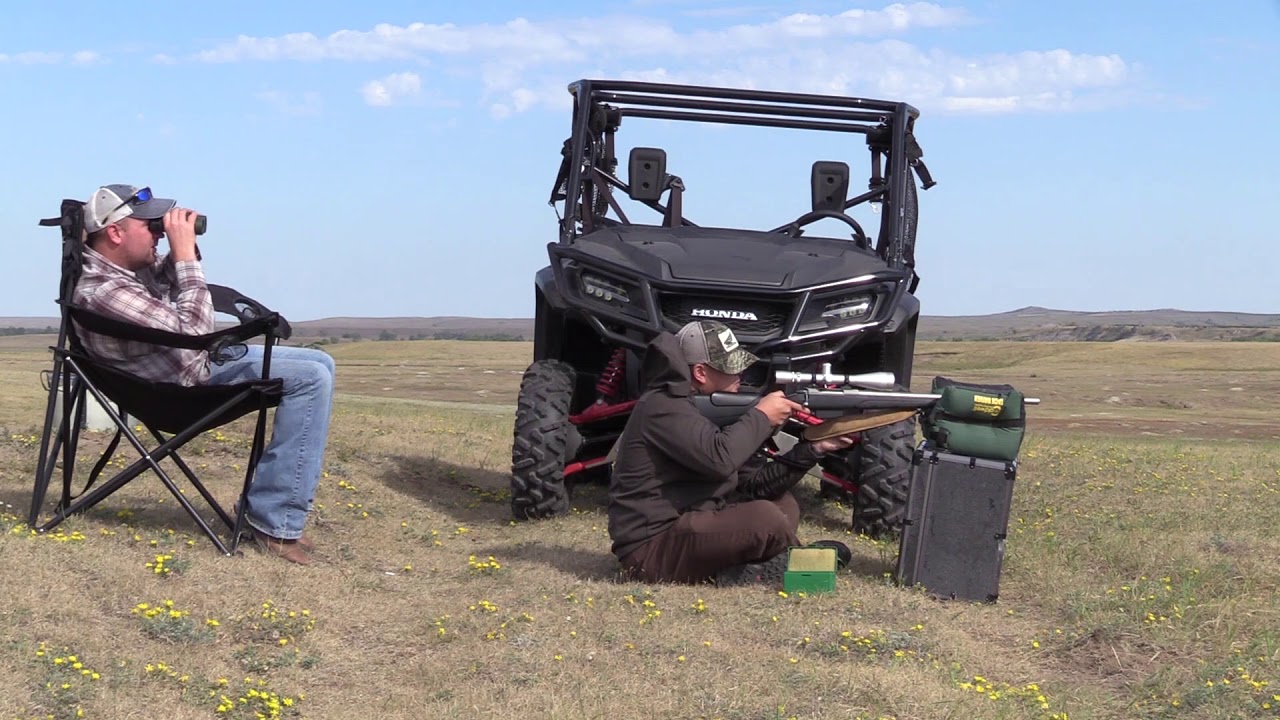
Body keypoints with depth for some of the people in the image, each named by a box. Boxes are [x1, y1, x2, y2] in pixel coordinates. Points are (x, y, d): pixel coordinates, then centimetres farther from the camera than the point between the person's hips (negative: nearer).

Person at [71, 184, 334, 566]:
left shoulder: (123, 262, -2)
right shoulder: (99, 290, -30)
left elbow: (164, 280, 21)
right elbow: (191, 330, -31)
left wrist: (180, 251, -1)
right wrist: (186, 253, -27)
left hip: (208, 356, 10)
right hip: (190, 381, -10)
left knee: (319, 365, 12)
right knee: (310, 380, -21)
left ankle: (268, 499, 11)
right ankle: (276, 523, -18)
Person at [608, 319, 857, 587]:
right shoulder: (662, 406, -15)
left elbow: (756, 483, 11)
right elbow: (718, 458, -31)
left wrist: (812, 449, 1)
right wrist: (761, 416, -15)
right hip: (651, 549, -10)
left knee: (783, 504, 16)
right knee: (766, 518, -24)